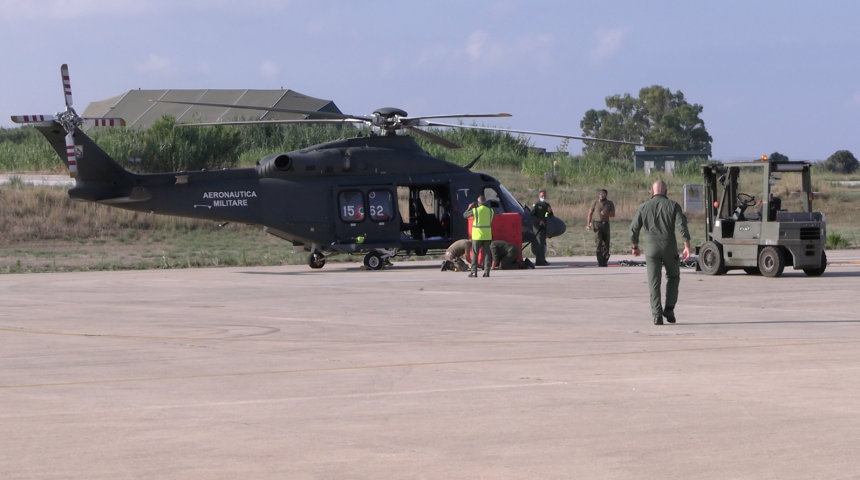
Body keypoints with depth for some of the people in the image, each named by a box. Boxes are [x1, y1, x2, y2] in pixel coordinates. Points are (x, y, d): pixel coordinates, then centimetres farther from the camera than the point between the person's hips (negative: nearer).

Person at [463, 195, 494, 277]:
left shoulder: (475, 210, -9)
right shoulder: (490, 211, 2)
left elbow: (465, 215, 2)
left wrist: (469, 208, 19)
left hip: (477, 236, -3)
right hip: (487, 236, 3)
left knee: (475, 253, 4)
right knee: (487, 253, 5)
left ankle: (474, 271, 0)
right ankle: (486, 271, 0)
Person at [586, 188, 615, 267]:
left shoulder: (610, 203, 4)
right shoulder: (595, 203, 2)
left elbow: (613, 214, 3)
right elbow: (590, 213, 9)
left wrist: (606, 213, -17)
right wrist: (588, 223, 3)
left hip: (605, 224, 2)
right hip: (597, 224, -2)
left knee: (606, 243, 2)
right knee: (599, 242, -13)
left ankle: (604, 260, 13)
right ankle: (600, 262, -14)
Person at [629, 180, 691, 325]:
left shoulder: (643, 207, 4)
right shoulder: (673, 205, 0)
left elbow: (634, 229, 4)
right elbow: (682, 225, -10)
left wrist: (635, 246, 19)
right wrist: (687, 246, -10)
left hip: (651, 248, 0)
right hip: (669, 248, 0)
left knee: (654, 283, 3)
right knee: (673, 277, 19)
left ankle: (657, 315, -5)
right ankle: (669, 308, 6)